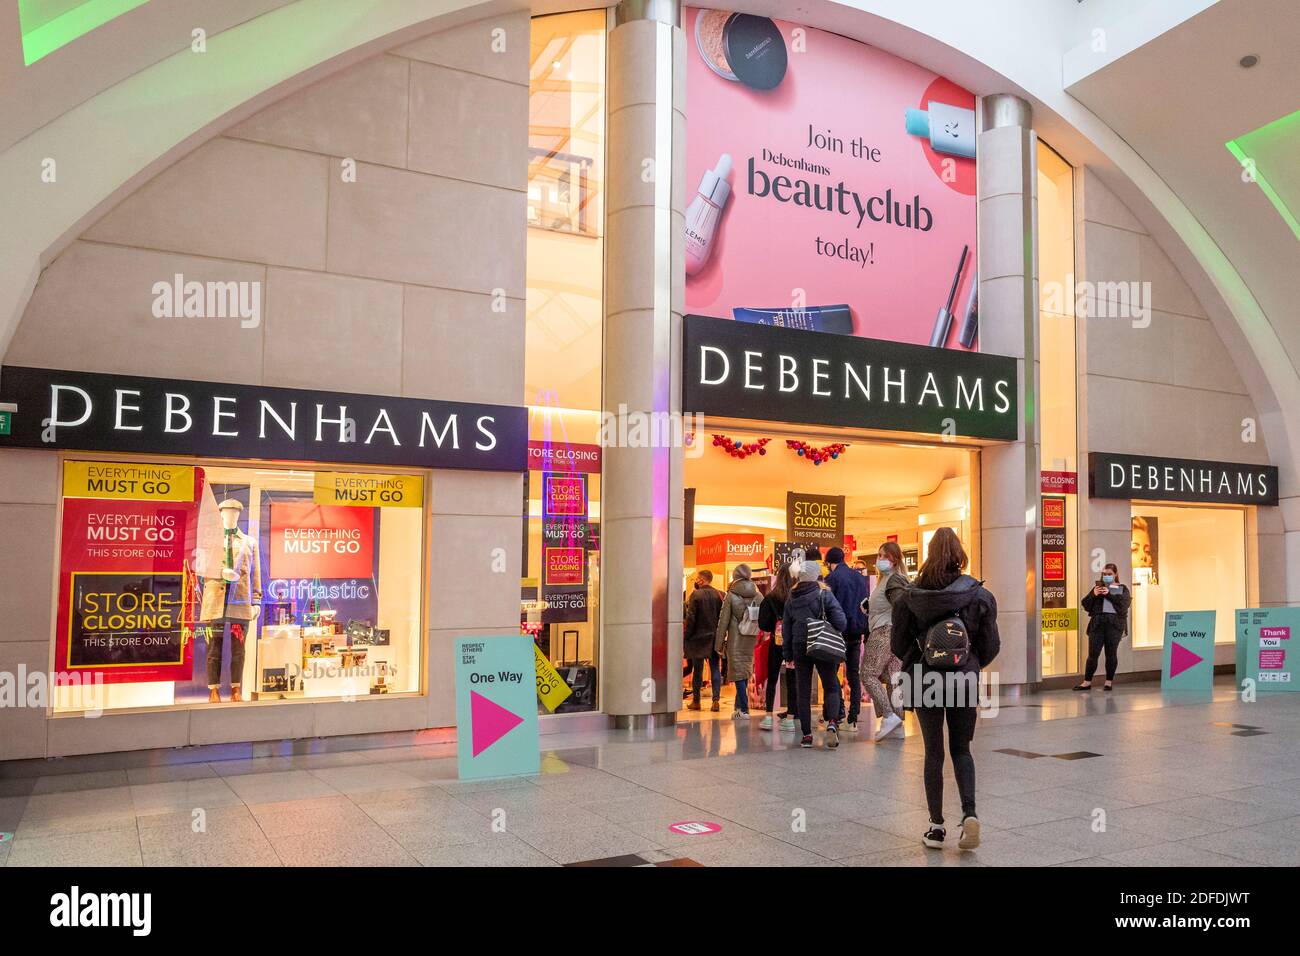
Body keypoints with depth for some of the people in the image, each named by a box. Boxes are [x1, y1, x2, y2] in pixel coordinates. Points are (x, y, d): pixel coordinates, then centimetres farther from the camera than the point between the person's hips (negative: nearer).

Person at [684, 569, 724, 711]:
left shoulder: (696, 595, -10)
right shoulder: (719, 595, 0)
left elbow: (690, 618, -11)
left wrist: (686, 636, -5)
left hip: (699, 637, -3)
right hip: (714, 638, 3)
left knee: (697, 670, 7)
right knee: (715, 669, 6)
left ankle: (696, 701, 14)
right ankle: (716, 700, -2)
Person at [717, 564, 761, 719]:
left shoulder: (731, 596, -8)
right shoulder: (757, 596, 3)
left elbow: (723, 622, -6)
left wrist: (719, 644, 0)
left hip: (735, 641, -4)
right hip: (751, 640, 4)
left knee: (739, 673, 1)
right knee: (746, 672, 15)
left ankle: (743, 709, -3)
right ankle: (739, 705, 25)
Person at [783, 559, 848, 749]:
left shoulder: (791, 600, 6)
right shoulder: (825, 594, -6)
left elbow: (786, 628, 9)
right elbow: (841, 622, -13)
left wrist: (788, 654, 14)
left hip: (799, 649, 3)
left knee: (803, 691, 8)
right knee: (831, 687, 6)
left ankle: (806, 734, 6)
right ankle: (832, 722, -17)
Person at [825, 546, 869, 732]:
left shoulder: (832, 578, -8)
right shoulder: (860, 577, 11)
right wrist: (866, 632, 15)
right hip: (857, 632, 5)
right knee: (854, 675, 8)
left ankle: (838, 713, -4)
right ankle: (853, 720, 6)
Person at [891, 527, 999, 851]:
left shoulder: (910, 597, -7)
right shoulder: (979, 595, -5)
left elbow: (898, 644, -1)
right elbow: (991, 645, 0)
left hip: (925, 681, -1)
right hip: (965, 681, 1)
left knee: (933, 752, 10)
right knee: (961, 749, 15)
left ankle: (936, 826, 12)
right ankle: (969, 813, -3)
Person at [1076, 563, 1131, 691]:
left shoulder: (1122, 589, 11)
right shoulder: (1097, 587, 16)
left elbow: (1124, 603, -8)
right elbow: (1086, 605, 8)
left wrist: (1109, 594, -14)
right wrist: (1093, 595, -9)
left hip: (1115, 624, -1)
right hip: (1097, 623, 1)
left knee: (1111, 653, 2)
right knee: (1093, 653, -1)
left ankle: (1109, 681, 13)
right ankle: (1087, 682, 3)